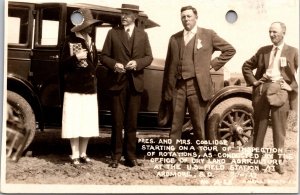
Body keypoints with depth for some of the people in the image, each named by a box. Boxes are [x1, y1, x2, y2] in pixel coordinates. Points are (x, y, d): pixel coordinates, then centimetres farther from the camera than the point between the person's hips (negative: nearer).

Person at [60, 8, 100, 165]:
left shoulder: (91, 42, 12)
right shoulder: (70, 41, -1)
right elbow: (63, 64, -4)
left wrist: (91, 75, 0)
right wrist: (76, 58, -18)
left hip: (89, 87, 4)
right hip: (73, 88, -4)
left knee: (88, 122, 5)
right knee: (74, 122, -3)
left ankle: (83, 154, 16)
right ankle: (75, 155, 7)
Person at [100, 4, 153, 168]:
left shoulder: (142, 34, 10)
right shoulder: (113, 33, 4)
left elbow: (149, 57, 6)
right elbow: (104, 56, 2)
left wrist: (137, 63, -13)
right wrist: (114, 64, -17)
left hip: (135, 83, 2)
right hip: (118, 82, -1)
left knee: (132, 121, 6)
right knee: (117, 121, 2)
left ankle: (130, 156, 14)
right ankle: (116, 156, 11)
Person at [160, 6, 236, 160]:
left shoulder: (207, 35, 5)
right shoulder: (174, 38, 13)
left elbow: (230, 50, 9)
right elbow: (168, 66, 13)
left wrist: (213, 64, 1)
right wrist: (165, 91, 8)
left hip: (197, 86, -2)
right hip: (177, 86, 3)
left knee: (198, 124, 3)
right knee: (175, 123, 5)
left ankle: (201, 156, 12)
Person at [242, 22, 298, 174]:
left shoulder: (292, 52, 7)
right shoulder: (263, 51, 15)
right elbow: (246, 66, 21)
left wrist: (292, 87, -6)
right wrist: (253, 81, 9)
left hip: (280, 91, -3)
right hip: (262, 89, 3)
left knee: (279, 128, 1)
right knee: (259, 126, 6)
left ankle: (278, 161, 7)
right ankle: (256, 158, 14)